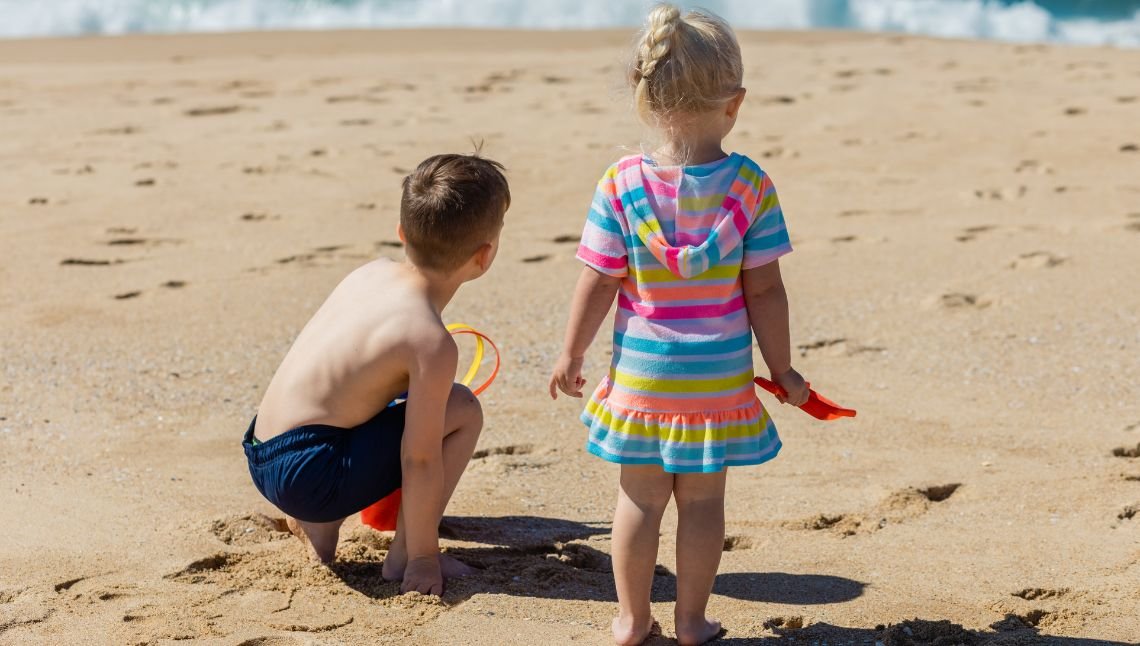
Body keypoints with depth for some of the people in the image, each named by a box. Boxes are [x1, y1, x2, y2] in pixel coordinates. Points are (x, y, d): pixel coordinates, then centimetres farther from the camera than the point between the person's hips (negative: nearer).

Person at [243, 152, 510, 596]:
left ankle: (318, 523, 19)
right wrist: (423, 557, -4)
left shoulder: (373, 273, 5)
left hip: (262, 456, 8)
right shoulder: (431, 342, -18)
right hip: (308, 474, -8)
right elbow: (421, 459, -15)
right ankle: (404, 556, 0)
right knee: (462, 411, -3)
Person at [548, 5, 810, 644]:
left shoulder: (622, 184, -12)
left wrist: (572, 355, 6)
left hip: (640, 375, 0)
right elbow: (764, 290, -9)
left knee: (641, 495, 14)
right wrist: (782, 369, 3)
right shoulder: (751, 186, -13)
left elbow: (598, 284, -9)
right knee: (703, 497, 12)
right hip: (719, 377, 0)